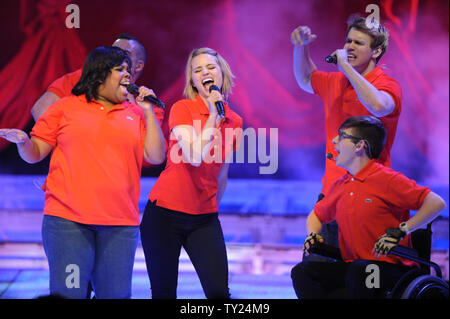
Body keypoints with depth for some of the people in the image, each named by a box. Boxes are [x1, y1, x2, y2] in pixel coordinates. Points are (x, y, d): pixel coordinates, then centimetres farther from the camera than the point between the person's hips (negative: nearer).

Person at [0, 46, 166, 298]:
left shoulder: (136, 114, 16)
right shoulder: (65, 108, 10)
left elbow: (156, 157, 7)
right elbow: (35, 154, 10)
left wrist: (149, 112, 3)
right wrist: (22, 141, -13)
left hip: (120, 225, 2)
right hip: (68, 220, -2)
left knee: (116, 294, 0)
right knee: (68, 294, -8)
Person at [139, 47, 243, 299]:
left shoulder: (234, 122, 7)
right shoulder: (183, 109, -7)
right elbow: (194, 157, -22)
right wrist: (213, 115, -20)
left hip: (204, 219, 3)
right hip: (165, 213, -3)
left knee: (219, 291, -8)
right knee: (164, 292, 0)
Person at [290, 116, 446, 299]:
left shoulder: (387, 179, -7)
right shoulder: (340, 186, 15)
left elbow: (436, 203, -14)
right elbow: (316, 215, 33)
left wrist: (400, 231, -18)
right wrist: (313, 236, 10)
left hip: (391, 269, -7)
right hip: (351, 266, 7)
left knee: (359, 269, -39)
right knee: (302, 271, -13)